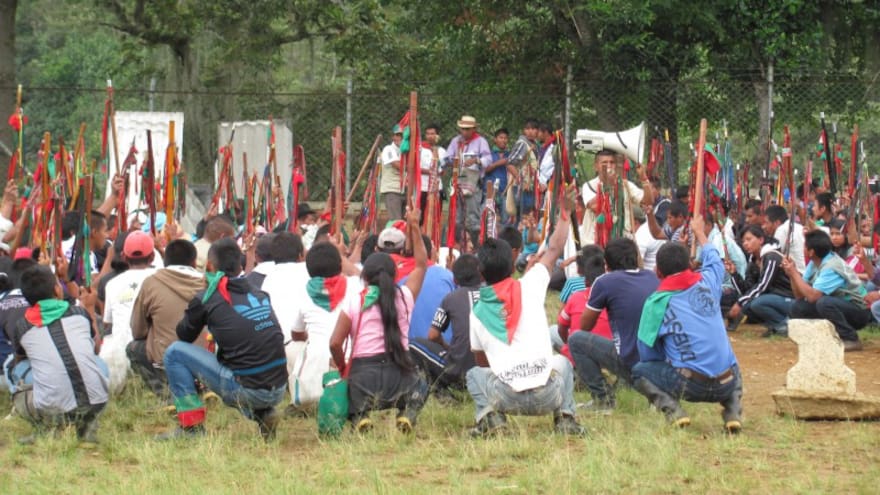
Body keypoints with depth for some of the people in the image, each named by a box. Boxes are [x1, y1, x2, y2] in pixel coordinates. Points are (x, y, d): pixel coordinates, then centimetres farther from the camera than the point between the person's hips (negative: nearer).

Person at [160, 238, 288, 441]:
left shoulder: (206, 298, -3)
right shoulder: (260, 294, 11)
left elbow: (184, 336, 13)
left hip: (246, 391, -6)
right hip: (279, 391, 6)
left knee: (174, 352, 7)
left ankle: (192, 426, 5)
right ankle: (264, 414, 14)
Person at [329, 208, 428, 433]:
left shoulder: (354, 303, -2)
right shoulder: (404, 297, 4)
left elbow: (335, 343, -8)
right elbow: (422, 265, 21)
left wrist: (343, 368, 10)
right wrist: (414, 228, 25)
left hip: (363, 375, -1)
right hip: (399, 376, 1)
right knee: (420, 387, 36)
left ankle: (360, 417, -6)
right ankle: (407, 415, 1)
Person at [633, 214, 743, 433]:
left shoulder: (657, 303, -3)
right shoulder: (707, 282, 7)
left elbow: (647, 353, 3)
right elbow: (715, 261, 32)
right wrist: (700, 233, 51)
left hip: (690, 385, -4)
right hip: (725, 386, 4)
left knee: (639, 372, 17)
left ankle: (672, 409, -9)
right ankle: (734, 410, 9)